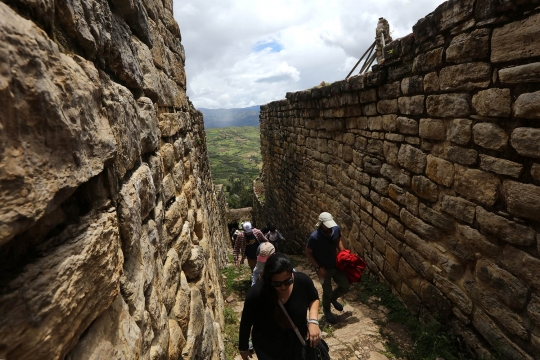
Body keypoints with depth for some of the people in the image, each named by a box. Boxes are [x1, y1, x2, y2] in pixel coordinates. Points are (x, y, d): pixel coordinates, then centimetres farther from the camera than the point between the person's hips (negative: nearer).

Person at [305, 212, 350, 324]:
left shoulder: (336, 229, -16)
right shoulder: (314, 237, -31)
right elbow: (308, 253, -16)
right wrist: (318, 268, -18)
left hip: (336, 265, 5)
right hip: (324, 268, -5)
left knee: (346, 285, 12)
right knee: (327, 292, 11)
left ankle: (333, 298, 42)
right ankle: (327, 311, 42)